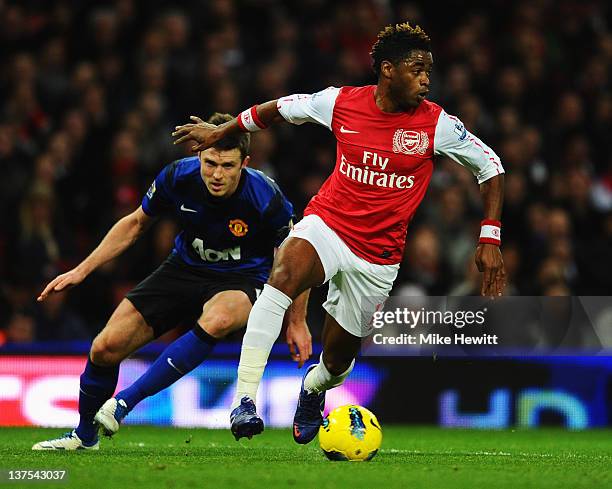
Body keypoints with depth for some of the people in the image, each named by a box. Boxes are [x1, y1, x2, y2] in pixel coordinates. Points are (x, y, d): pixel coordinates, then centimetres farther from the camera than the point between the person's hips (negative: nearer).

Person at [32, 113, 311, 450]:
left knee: (217, 319, -41)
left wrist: (296, 321, -6)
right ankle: (84, 435, 23)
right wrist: (81, 271, 2)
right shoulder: (178, 177, -17)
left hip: (242, 278, -4)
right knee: (106, 348, -7)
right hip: (185, 268, 4)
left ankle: (126, 401, -28)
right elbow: (136, 223, 3)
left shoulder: (265, 197, -26)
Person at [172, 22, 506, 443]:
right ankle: (245, 398, -36)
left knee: (338, 359, 9)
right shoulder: (341, 102, -7)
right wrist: (222, 131, 21)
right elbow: (284, 107, 12)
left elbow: (491, 166, 1)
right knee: (284, 275, -35)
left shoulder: (436, 124, -9)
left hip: (378, 256, 1)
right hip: (327, 224, -1)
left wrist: (490, 240, -5)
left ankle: (313, 388, 50)